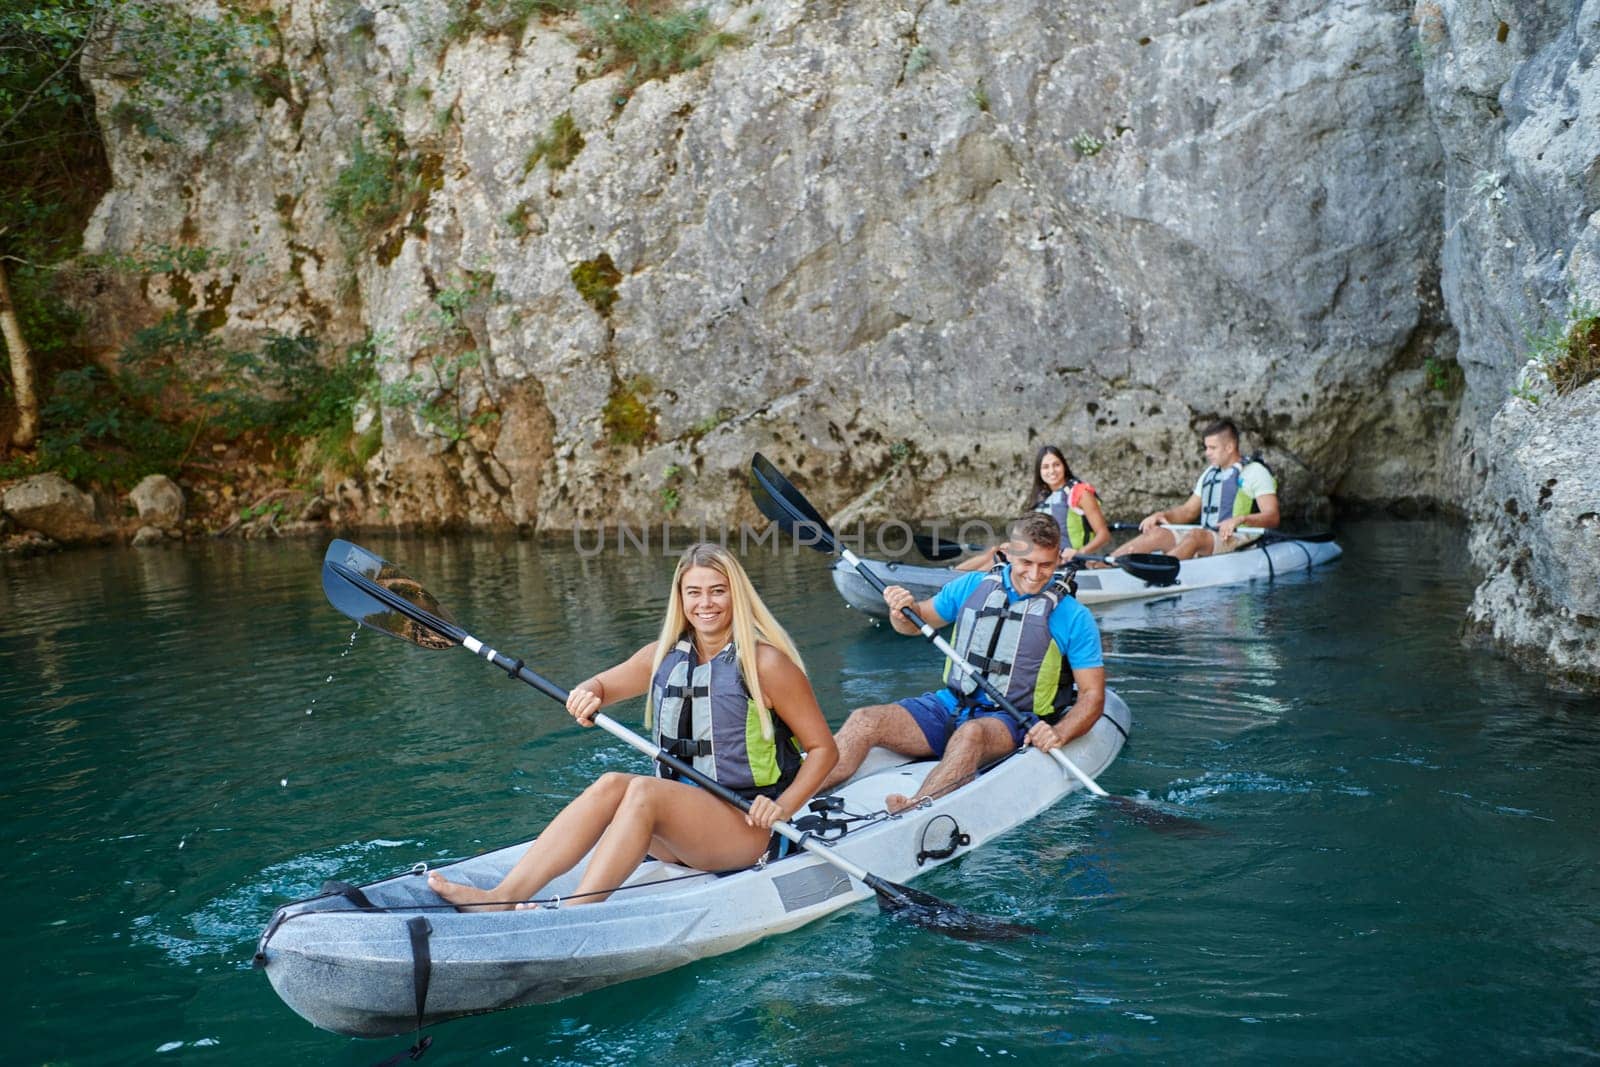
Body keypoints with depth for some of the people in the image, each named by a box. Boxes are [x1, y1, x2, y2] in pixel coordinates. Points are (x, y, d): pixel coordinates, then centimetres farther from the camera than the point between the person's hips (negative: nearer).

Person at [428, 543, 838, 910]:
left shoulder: (766, 664, -7)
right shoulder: (664, 656, 8)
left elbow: (823, 748, -4)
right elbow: (600, 687, 16)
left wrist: (783, 807, -18)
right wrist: (588, 693, -9)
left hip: (745, 827, -5)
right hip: (675, 829, 5)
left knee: (643, 789, -29)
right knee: (611, 784, -23)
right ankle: (501, 898, -32)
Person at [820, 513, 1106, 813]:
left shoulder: (1074, 618, -1)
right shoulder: (972, 586, 7)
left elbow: (1093, 695, -2)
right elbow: (916, 622, 19)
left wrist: (1059, 734, -22)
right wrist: (902, 610, -7)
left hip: (1010, 722, -4)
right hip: (950, 706, 4)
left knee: (971, 734, -40)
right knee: (864, 721, -20)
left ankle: (909, 812, -62)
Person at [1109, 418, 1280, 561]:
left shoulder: (1256, 472, -2)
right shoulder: (1210, 474, 21)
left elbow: (1272, 517, -11)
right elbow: (1189, 510, 23)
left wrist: (1240, 519, -29)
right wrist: (1162, 515, 3)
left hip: (1237, 540, -7)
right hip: (1205, 538, 7)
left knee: (1195, 536, -35)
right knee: (1157, 533, -13)